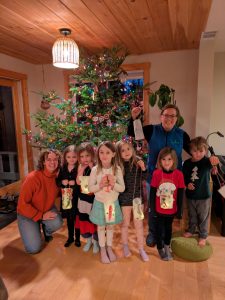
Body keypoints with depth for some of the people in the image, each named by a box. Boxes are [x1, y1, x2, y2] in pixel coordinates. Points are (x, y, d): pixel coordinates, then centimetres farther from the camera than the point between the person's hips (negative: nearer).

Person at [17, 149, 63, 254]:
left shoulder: (57, 177, -14)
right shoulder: (32, 178, -29)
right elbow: (22, 204, -24)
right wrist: (41, 216, -22)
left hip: (47, 209, 4)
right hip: (27, 213, -4)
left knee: (57, 223, -27)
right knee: (34, 248, -12)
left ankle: (47, 232, 10)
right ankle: (33, 230, 22)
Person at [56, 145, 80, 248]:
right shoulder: (62, 169, 1)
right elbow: (57, 182, 6)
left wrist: (75, 183, -24)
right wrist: (62, 182, -13)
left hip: (76, 198, -3)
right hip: (66, 197, 3)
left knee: (77, 218, 11)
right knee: (69, 219, 18)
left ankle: (77, 238, 32)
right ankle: (70, 237, 37)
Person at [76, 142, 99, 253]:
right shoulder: (80, 167, -3)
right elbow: (78, 182, -10)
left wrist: (92, 168, -26)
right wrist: (81, 169, -21)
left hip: (94, 198, -4)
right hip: (83, 198, 4)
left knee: (95, 221, 8)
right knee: (83, 221, 15)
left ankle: (95, 242, 31)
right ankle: (88, 240, 38)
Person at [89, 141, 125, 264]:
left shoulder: (117, 169, -11)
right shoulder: (95, 170, -14)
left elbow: (122, 188, -9)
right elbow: (90, 188, -10)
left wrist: (113, 184, -27)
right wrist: (100, 185, -26)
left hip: (113, 202, 1)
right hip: (100, 203, -1)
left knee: (110, 226, 18)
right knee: (101, 227, 15)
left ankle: (109, 248, 40)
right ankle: (102, 250, 36)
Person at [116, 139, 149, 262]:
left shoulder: (138, 162, -7)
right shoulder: (118, 166, -13)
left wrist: (143, 169, -19)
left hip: (138, 196, 1)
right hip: (125, 198, -1)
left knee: (139, 224, 12)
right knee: (125, 224, 17)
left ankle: (141, 249, 29)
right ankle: (125, 246, 39)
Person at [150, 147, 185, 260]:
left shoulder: (179, 174, -13)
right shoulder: (156, 173, -16)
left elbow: (180, 194, -5)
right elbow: (152, 192, -8)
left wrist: (179, 210, -1)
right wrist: (152, 207, -5)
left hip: (172, 209, 2)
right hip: (159, 209, -2)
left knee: (168, 228, 24)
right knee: (159, 229, 15)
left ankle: (167, 246, 49)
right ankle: (160, 248, 40)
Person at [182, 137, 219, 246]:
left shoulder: (206, 161, -17)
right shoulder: (187, 163, -6)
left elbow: (211, 161, -42)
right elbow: (184, 177, 5)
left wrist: (214, 158, -65)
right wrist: (187, 184, -14)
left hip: (204, 196, -3)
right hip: (190, 195, 3)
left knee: (203, 217, 13)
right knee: (192, 215, 22)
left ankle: (203, 236, 33)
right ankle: (191, 230, 43)